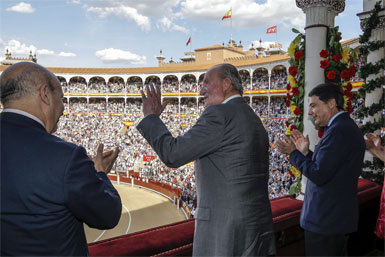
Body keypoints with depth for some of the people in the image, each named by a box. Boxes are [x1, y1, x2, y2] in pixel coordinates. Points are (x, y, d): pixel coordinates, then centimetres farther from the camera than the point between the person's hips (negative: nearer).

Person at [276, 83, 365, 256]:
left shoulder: (338, 131, -21)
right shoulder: (347, 127, 11)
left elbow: (318, 175, -24)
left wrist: (293, 153, -12)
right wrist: (305, 152, 6)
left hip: (325, 221, -10)